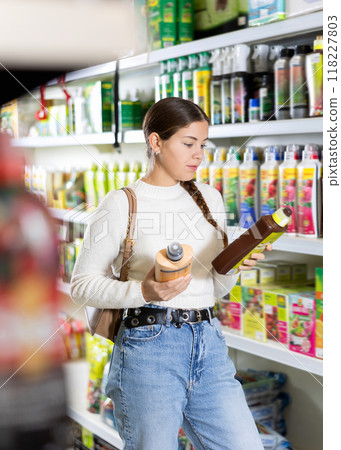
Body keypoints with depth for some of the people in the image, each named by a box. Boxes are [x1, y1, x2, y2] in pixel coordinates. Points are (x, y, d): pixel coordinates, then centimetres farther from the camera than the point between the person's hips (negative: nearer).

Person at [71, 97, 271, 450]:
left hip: (209, 345, 5)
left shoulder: (210, 198, 13)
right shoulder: (121, 203, -3)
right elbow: (82, 283, -4)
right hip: (148, 348, -5)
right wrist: (143, 292, -19)